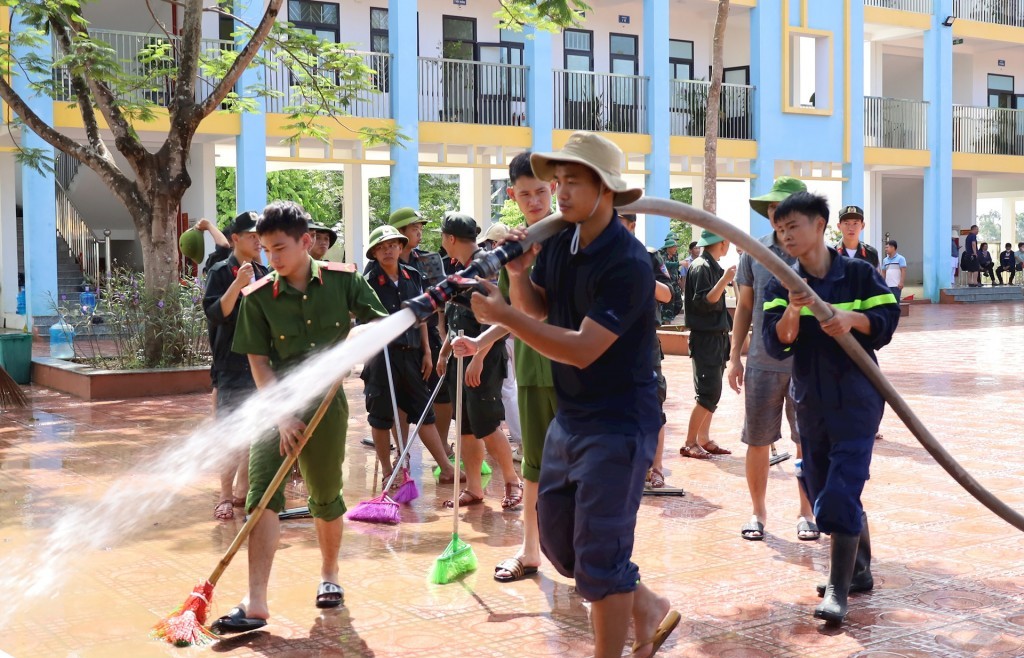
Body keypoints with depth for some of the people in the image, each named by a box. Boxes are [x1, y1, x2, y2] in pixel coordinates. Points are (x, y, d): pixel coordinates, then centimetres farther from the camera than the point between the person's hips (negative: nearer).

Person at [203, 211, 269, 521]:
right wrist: (238, 284, -27)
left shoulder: (264, 274, 13)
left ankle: (243, 490, 21)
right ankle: (225, 497, 2)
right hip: (232, 366, -6)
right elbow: (214, 314, -18)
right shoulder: (222, 272, -6)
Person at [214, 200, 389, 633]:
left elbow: (380, 322, 6)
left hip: (326, 404, 1)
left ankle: (329, 575, 39)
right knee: (262, 495, -15)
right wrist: (282, 415, -14)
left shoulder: (343, 281, -4)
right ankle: (256, 603, -16)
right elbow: (258, 362, -5)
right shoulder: (258, 298, -5)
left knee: (326, 498, 14)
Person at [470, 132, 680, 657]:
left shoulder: (628, 263, -23)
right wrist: (517, 272, -6)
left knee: (600, 554, -3)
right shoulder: (559, 240, 1)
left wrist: (502, 315, -28)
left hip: (618, 423, -9)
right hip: (569, 417, 9)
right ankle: (650, 610, 34)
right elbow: (537, 306, 15)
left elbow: (582, 350, -28)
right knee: (557, 539, 16)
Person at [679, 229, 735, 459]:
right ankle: (689, 444, -5)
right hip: (705, 338, -10)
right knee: (708, 394, -10)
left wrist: (726, 280, 27)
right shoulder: (701, 267, -14)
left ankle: (704, 440, 17)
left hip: (717, 336, 10)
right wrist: (724, 280, -28)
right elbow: (704, 302, -23)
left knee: (712, 392, 12)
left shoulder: (712, 266, 15)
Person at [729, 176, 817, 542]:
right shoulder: (754, 252, 4)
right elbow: (744, 307, 9)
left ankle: (806, 514, 21)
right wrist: (735, 356, 6)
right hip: (762, 363, 1)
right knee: (757, 441, 6)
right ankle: (758, 513, 21)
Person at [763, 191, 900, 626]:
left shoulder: (859, 274, -6)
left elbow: (888, 321, -4)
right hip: (810, 402, 4)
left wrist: (853, 318, -22)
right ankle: (859, 570, 31)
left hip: (857, 398, -4)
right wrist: (791, 312, -29)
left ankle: (838, 589, -4)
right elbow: (776, 345, -10)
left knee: (841, 492, -11)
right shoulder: (781, 285, 0)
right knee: (821, 490, 12)